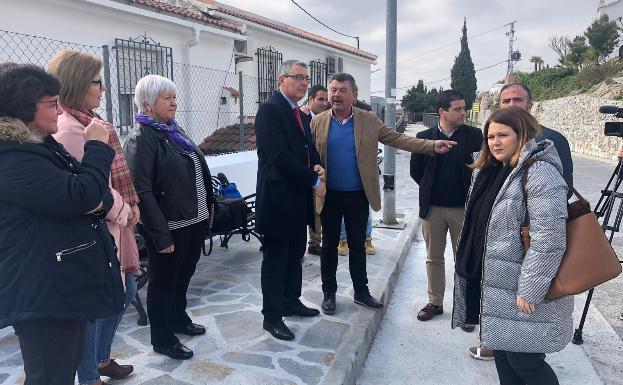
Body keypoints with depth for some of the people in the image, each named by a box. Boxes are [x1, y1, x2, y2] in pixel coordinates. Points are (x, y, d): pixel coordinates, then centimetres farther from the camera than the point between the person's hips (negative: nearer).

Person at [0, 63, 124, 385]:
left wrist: (101, 201, -11)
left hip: (65, 283, 10)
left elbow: (94, 197, 14)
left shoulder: (43, 146, 13)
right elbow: (81, 195, -26)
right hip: (42, 293, -10)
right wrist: (97, 146, -12)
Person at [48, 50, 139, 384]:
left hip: (114, 225, 10)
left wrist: (130, 205, 5)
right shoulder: (69, 129, -19)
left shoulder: (89, 121, 11)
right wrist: (124, 212, -9)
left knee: (125, 291, 20)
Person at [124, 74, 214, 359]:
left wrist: (207, 206, 14)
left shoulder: (175, 130, 11)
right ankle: (162, 339, 27)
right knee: (164, 282, 9)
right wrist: (161, 236, -22)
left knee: (184, 275, 23)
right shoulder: (141, 138, -15)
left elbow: (199, 170, 17)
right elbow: (142, 191, -21)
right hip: (169, 228, -8)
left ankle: (178, 319, 44)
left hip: (194, 221, 8)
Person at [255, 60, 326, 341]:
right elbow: (279, 155, -21)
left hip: (299, 197, 9)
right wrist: (313, 181, -16)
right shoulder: (270, 110, -13)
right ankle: (271, 316, 13)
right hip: (278, 196, -9)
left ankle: (291, 301, 34)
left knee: (295, 254, 18)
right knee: (275, 258, 2)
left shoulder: (301, 115, 16)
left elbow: (309, 148, 20)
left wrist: (317, 166, -4)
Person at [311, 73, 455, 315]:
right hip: (329, 196, 0)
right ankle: (329, 293, 26)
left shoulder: (369, 121, -1)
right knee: (329, 245, 10)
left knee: (358, 245, 13)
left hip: (358, 195, 1)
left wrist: (433, 145, -13)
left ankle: (361, 292, 29)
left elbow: (398, 139, -4)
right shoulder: (318, 123, -2)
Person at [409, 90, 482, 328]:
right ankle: (435, 302, 28)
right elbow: (415, 170, 7)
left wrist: (472, 196, -1)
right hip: (432, 208, 2)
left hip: (463, 208, -1)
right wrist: (430, 190, 8)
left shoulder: (474, 135, -3)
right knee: (434, 258, 13)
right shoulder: (424, 136, -1)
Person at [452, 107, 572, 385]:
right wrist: (472, 272, 21)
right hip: (493, 284, 8)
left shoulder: (539, 173, -18)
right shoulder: (492, 171, 10)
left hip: (522, 290, -8)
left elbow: (548, 239, -23)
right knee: (502, 351, 18)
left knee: (524, 362, 2)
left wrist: (530, 290, -22)